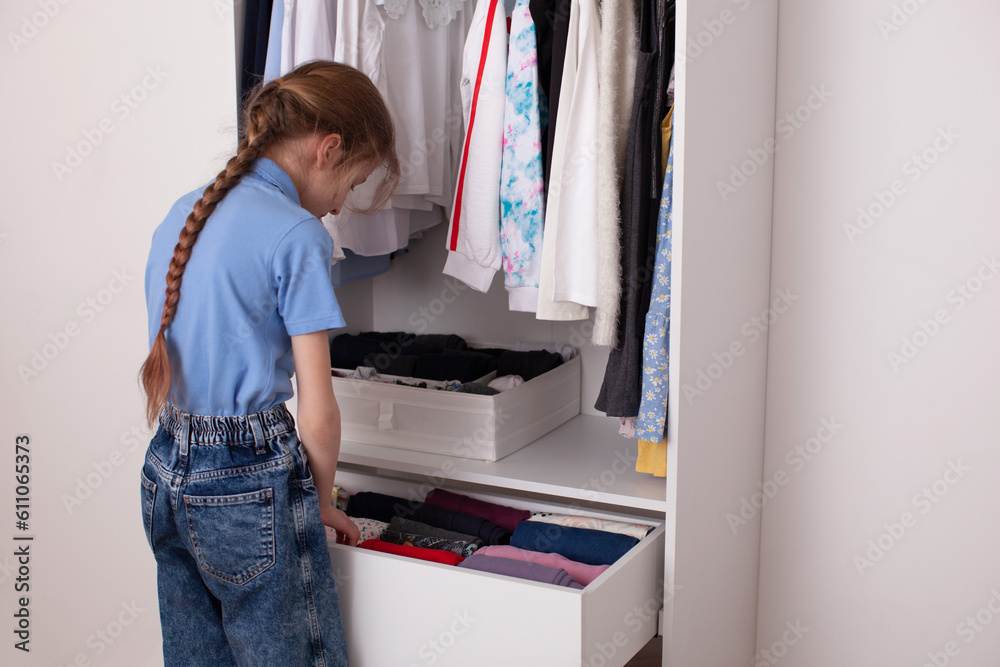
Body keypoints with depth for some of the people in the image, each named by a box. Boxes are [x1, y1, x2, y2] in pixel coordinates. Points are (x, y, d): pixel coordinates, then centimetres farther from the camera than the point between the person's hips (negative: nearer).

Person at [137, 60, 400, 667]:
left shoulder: (181, 215, 8)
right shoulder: (297, 236, -15)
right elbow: (317, 414, -13)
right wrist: (323, 502, 3)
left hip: (166, 473, 8)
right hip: (249, 486, -8)